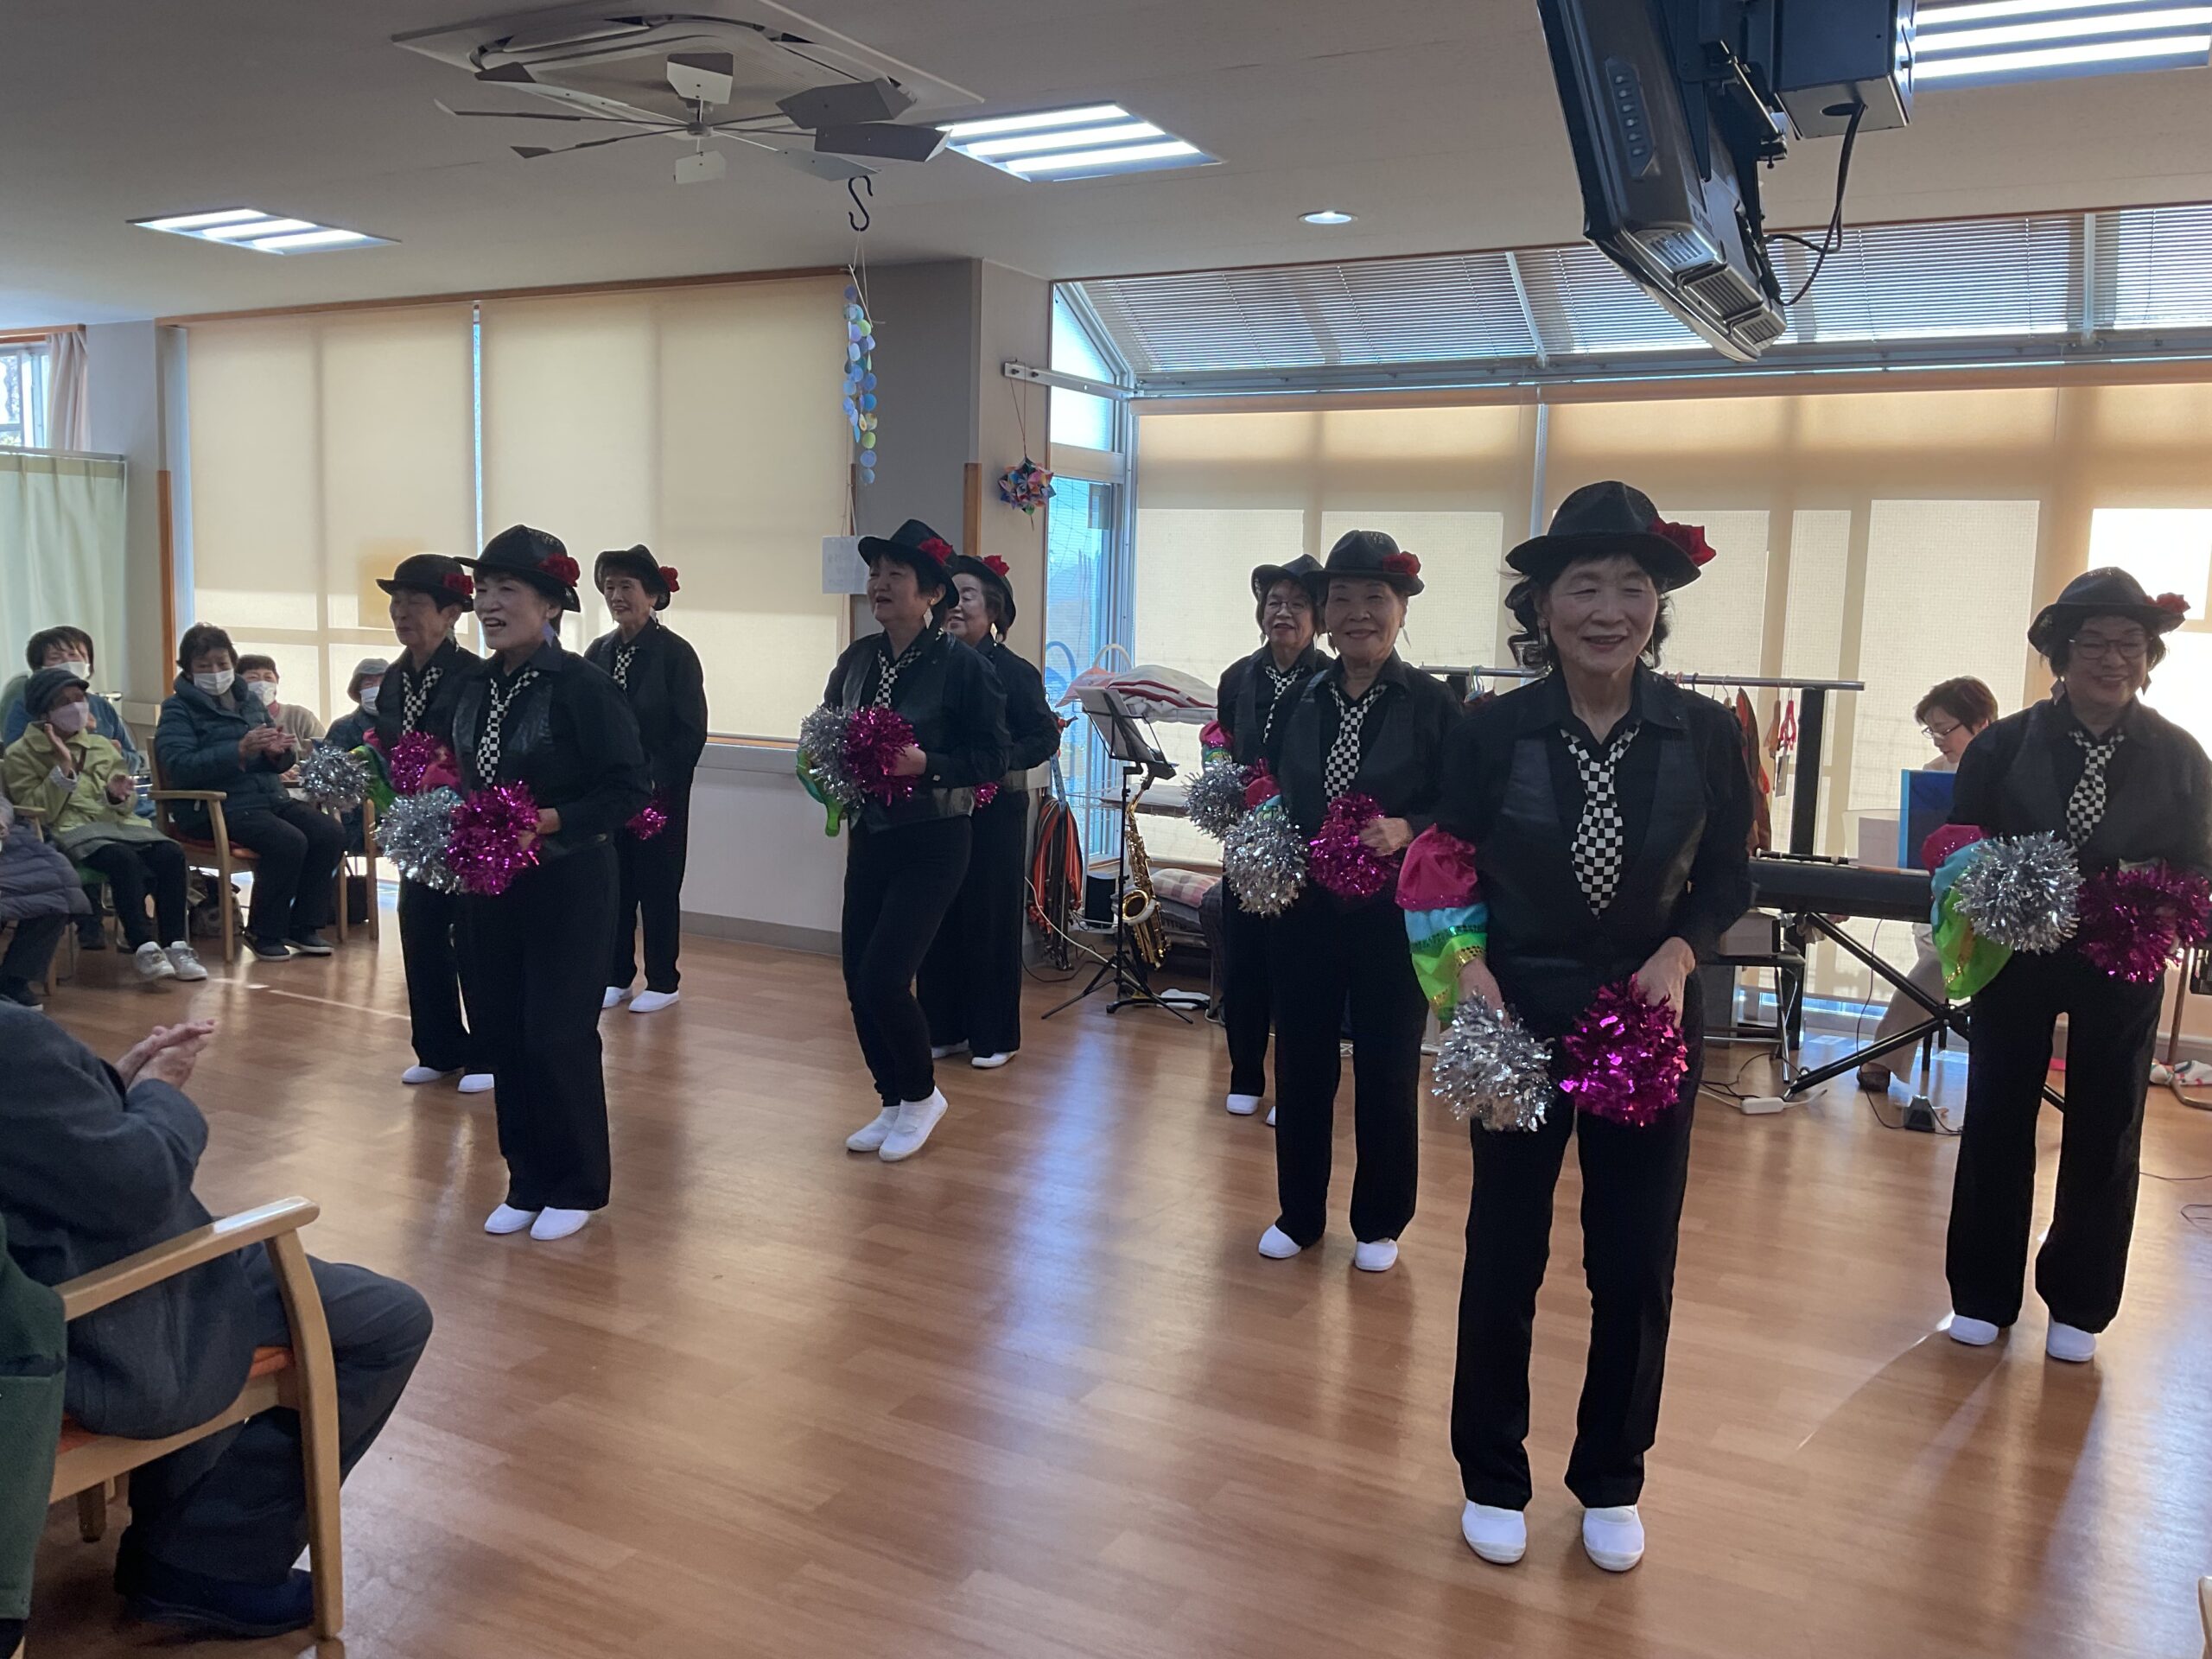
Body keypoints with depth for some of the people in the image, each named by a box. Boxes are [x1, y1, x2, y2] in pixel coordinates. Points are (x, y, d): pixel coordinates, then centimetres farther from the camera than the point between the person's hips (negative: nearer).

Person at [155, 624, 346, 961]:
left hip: (270, 797, 6)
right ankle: (264, 933, -11)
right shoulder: (178, 709, 1)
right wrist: (240, 751, -24)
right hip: (219, 807, -6)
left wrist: (280, 751, -7)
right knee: (289, 842, -29)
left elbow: (283, 763, 19)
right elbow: (178, 766, -15)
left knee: (330, 833, -17)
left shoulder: (251, 702, 19)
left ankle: (303, 926, -4)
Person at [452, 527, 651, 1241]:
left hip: (567, 887, -7)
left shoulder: (583, 686, -14)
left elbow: (629, 790, -16)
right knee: (500, 1034, 11)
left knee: (557, 1037, -1)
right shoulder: (477, 686, 7)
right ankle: (527, 1182, 26)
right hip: (490, 883, 7)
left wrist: (552, 821, -25)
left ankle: (578, 1187, 17)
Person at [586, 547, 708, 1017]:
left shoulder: (676, 653, -9)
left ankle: (662, 982, 16)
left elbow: (691, 731, -11)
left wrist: (654, 779, -17)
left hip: (659, 793, -5)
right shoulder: (597, 652, 7)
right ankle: (617, 978, 23)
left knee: (658, 886, 4)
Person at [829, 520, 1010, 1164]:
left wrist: (926, 763, -26)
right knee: (857, 979, 7)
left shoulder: (960, 664, -13)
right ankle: (892, 1104, 27)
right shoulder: (858, 657, 3)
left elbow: (993, 757, -12)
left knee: (883, 977, -10)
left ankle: (923, 1094, 16)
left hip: (933, 842, -6)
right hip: (869, 835, 6)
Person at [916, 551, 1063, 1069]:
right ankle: (943, 1028, 22)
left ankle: (994, 1036, 13)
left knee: (991, 922, 2)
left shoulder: (1014, 671, -7)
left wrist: (999, 761, -19)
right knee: (938, 919, 9)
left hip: (994, 812, -4)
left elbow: (1046, 737, -7)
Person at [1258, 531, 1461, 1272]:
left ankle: (1379, 1224, 28)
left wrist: (1406, 832, -25)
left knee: (1387, 1075, 9)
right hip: (1304, 910, 3)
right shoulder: (1300, 700, 4)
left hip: (1395, 916, -3)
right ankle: (1298, 1214, 30)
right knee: (1300, 1067, 12)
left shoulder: (1434, 703, -8)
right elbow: (1274, 797, 11)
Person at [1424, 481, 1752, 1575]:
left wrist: (1679, 953, -16)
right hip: (1520, 1018, -1)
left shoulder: (1705, 734, -7)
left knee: (1635, 1269, 11)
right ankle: (1492, 1480, 31)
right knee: (1503, 1257, 10)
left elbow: (1729, 879, 2)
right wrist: (1468, 965, -21)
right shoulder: (1492, 733, -10)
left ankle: (1611, 1485, 34)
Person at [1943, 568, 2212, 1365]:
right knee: (1997, 1122, 7)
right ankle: (1983, 1296, 22)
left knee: (2104, 1135, 10)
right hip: (2017, 959, -1)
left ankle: (2077, 1306, 27)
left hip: (2123, 968, 1)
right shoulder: (2005, 745, -7)